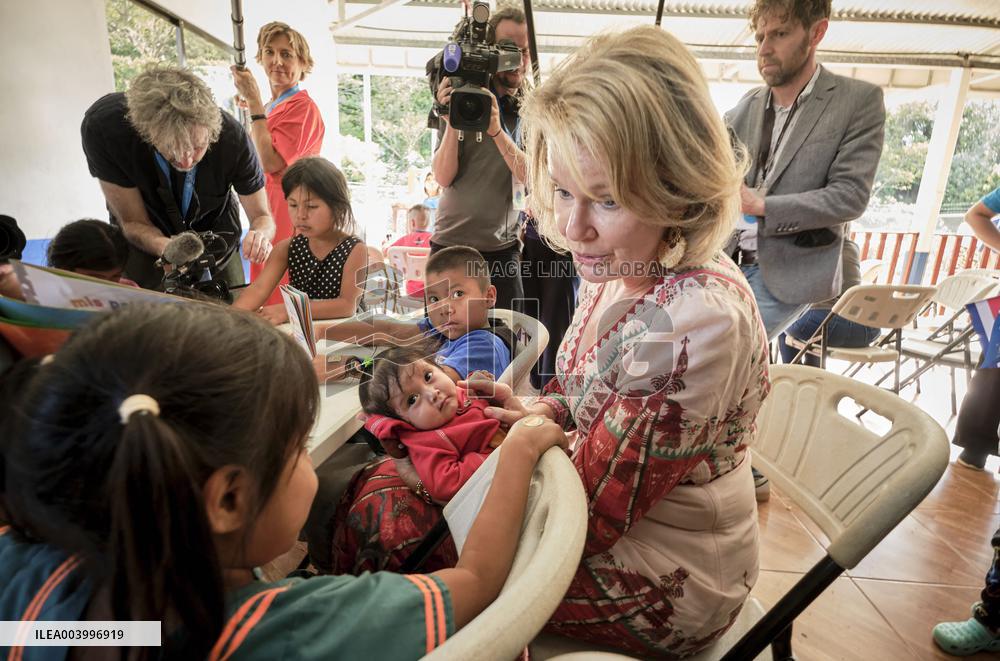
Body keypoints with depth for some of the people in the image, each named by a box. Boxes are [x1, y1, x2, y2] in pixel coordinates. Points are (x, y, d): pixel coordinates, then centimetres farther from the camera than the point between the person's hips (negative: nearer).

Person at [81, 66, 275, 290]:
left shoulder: (232, 136, -32)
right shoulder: (103, 127, -31)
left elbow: (262, 216, -19)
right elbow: (133, 222, -22)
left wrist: (260, 235, -45)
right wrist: (167, 248, -46)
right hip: (147, 245, 0)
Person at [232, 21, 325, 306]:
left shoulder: (302, 106, -10)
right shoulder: (269, 107, 15)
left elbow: (271, 163, -21)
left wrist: (254, 102, -16)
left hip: (288, 214, -9)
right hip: (265, 211, 9)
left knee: (284, 299, -6)